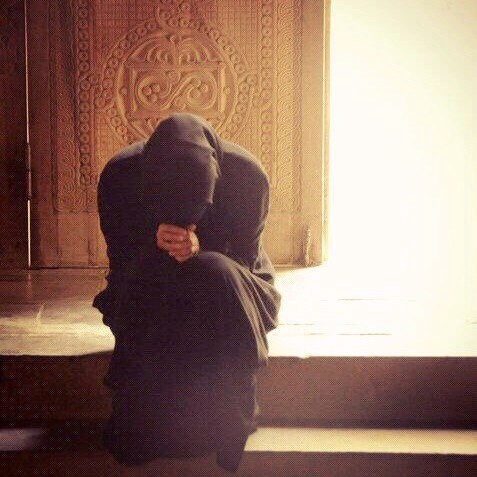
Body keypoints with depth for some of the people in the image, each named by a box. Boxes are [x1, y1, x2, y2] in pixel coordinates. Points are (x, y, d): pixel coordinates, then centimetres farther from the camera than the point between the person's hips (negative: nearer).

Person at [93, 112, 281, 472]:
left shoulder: (247, 175, -22)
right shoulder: (119, 176, -20)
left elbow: (244, 261, -12)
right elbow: (120, 258, -9)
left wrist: (200, 249, -34)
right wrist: (155, 244, -33)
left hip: (227, 295, -1)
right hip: (145, 294, 1)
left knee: (216, 274, -36)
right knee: (148, 272, -34)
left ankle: (228, 421, -23)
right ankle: (139, 423, -22)